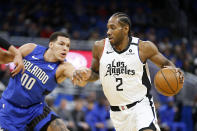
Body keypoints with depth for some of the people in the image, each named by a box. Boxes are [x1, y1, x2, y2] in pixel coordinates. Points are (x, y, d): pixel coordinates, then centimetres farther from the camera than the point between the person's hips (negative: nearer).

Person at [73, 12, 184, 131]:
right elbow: (95, 72, 13)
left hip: (141, 105, -4)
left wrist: (173, 70, -18)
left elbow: (165, 63, 4)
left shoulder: (143, 47, -9)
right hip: (117, 112, 4)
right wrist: (85, 76, -8)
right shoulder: (100, 47, -3)